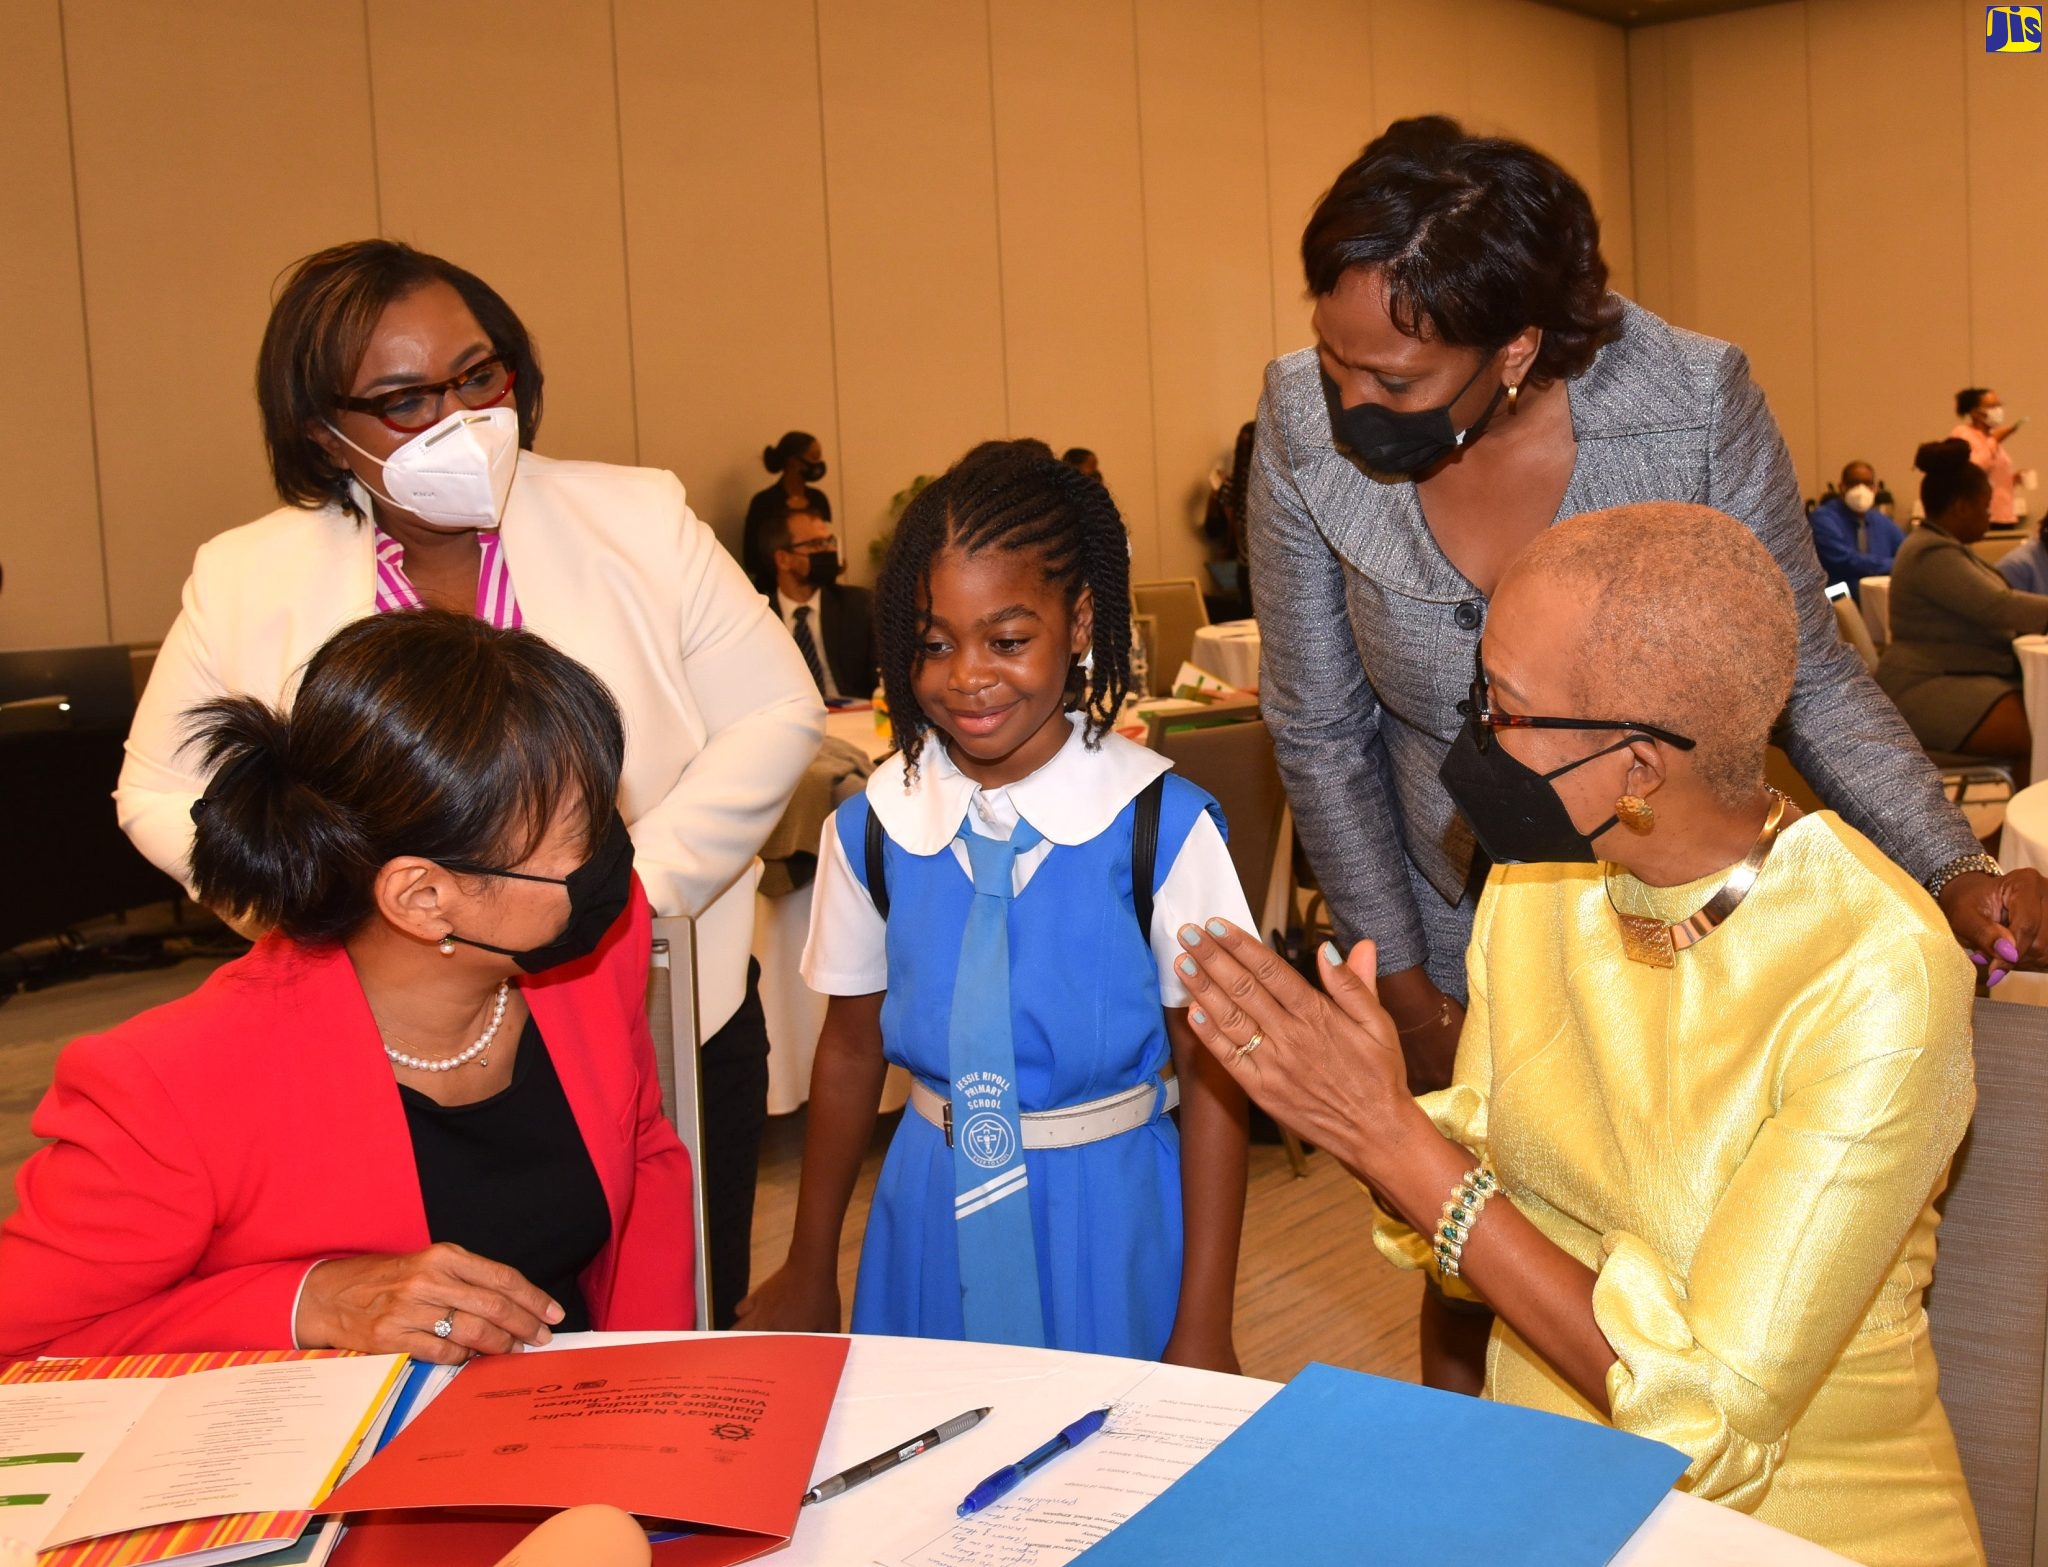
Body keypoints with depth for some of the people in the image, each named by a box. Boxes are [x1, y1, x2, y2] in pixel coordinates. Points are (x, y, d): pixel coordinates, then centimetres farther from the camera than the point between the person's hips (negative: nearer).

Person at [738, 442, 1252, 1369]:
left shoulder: (1160, 826, -15)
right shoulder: (871, 830, -6)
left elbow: (1211, 1078, -10)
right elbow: (851, 1049, 5)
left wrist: (1203, 1328, -8)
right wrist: (809, 1273, 14)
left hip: (1110, 1217, -2)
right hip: (935, 1216, 3)